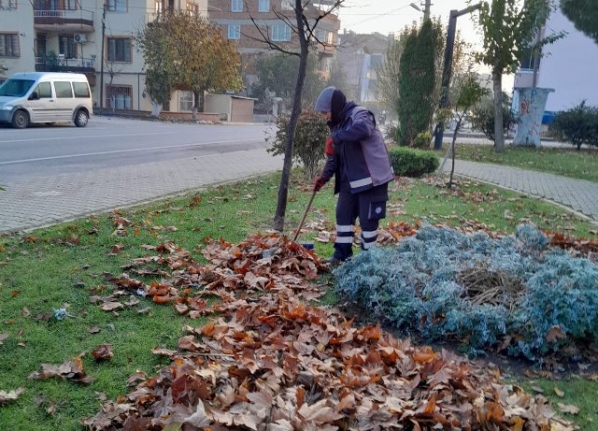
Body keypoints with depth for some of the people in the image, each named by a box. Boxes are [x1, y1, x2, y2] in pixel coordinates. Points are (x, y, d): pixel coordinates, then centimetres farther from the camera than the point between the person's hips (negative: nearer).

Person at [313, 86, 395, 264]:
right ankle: (342, 253, 21)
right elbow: (335, 156, 16)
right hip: (350, 179, 9)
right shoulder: (338, 124, 13)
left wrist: (336, 138, -37)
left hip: (371, 177, -9)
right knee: (343, 214, 11)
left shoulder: (359, 115, -15)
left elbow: (362, 129, -41)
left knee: (368, 218, -1)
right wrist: (324, 176, 3)